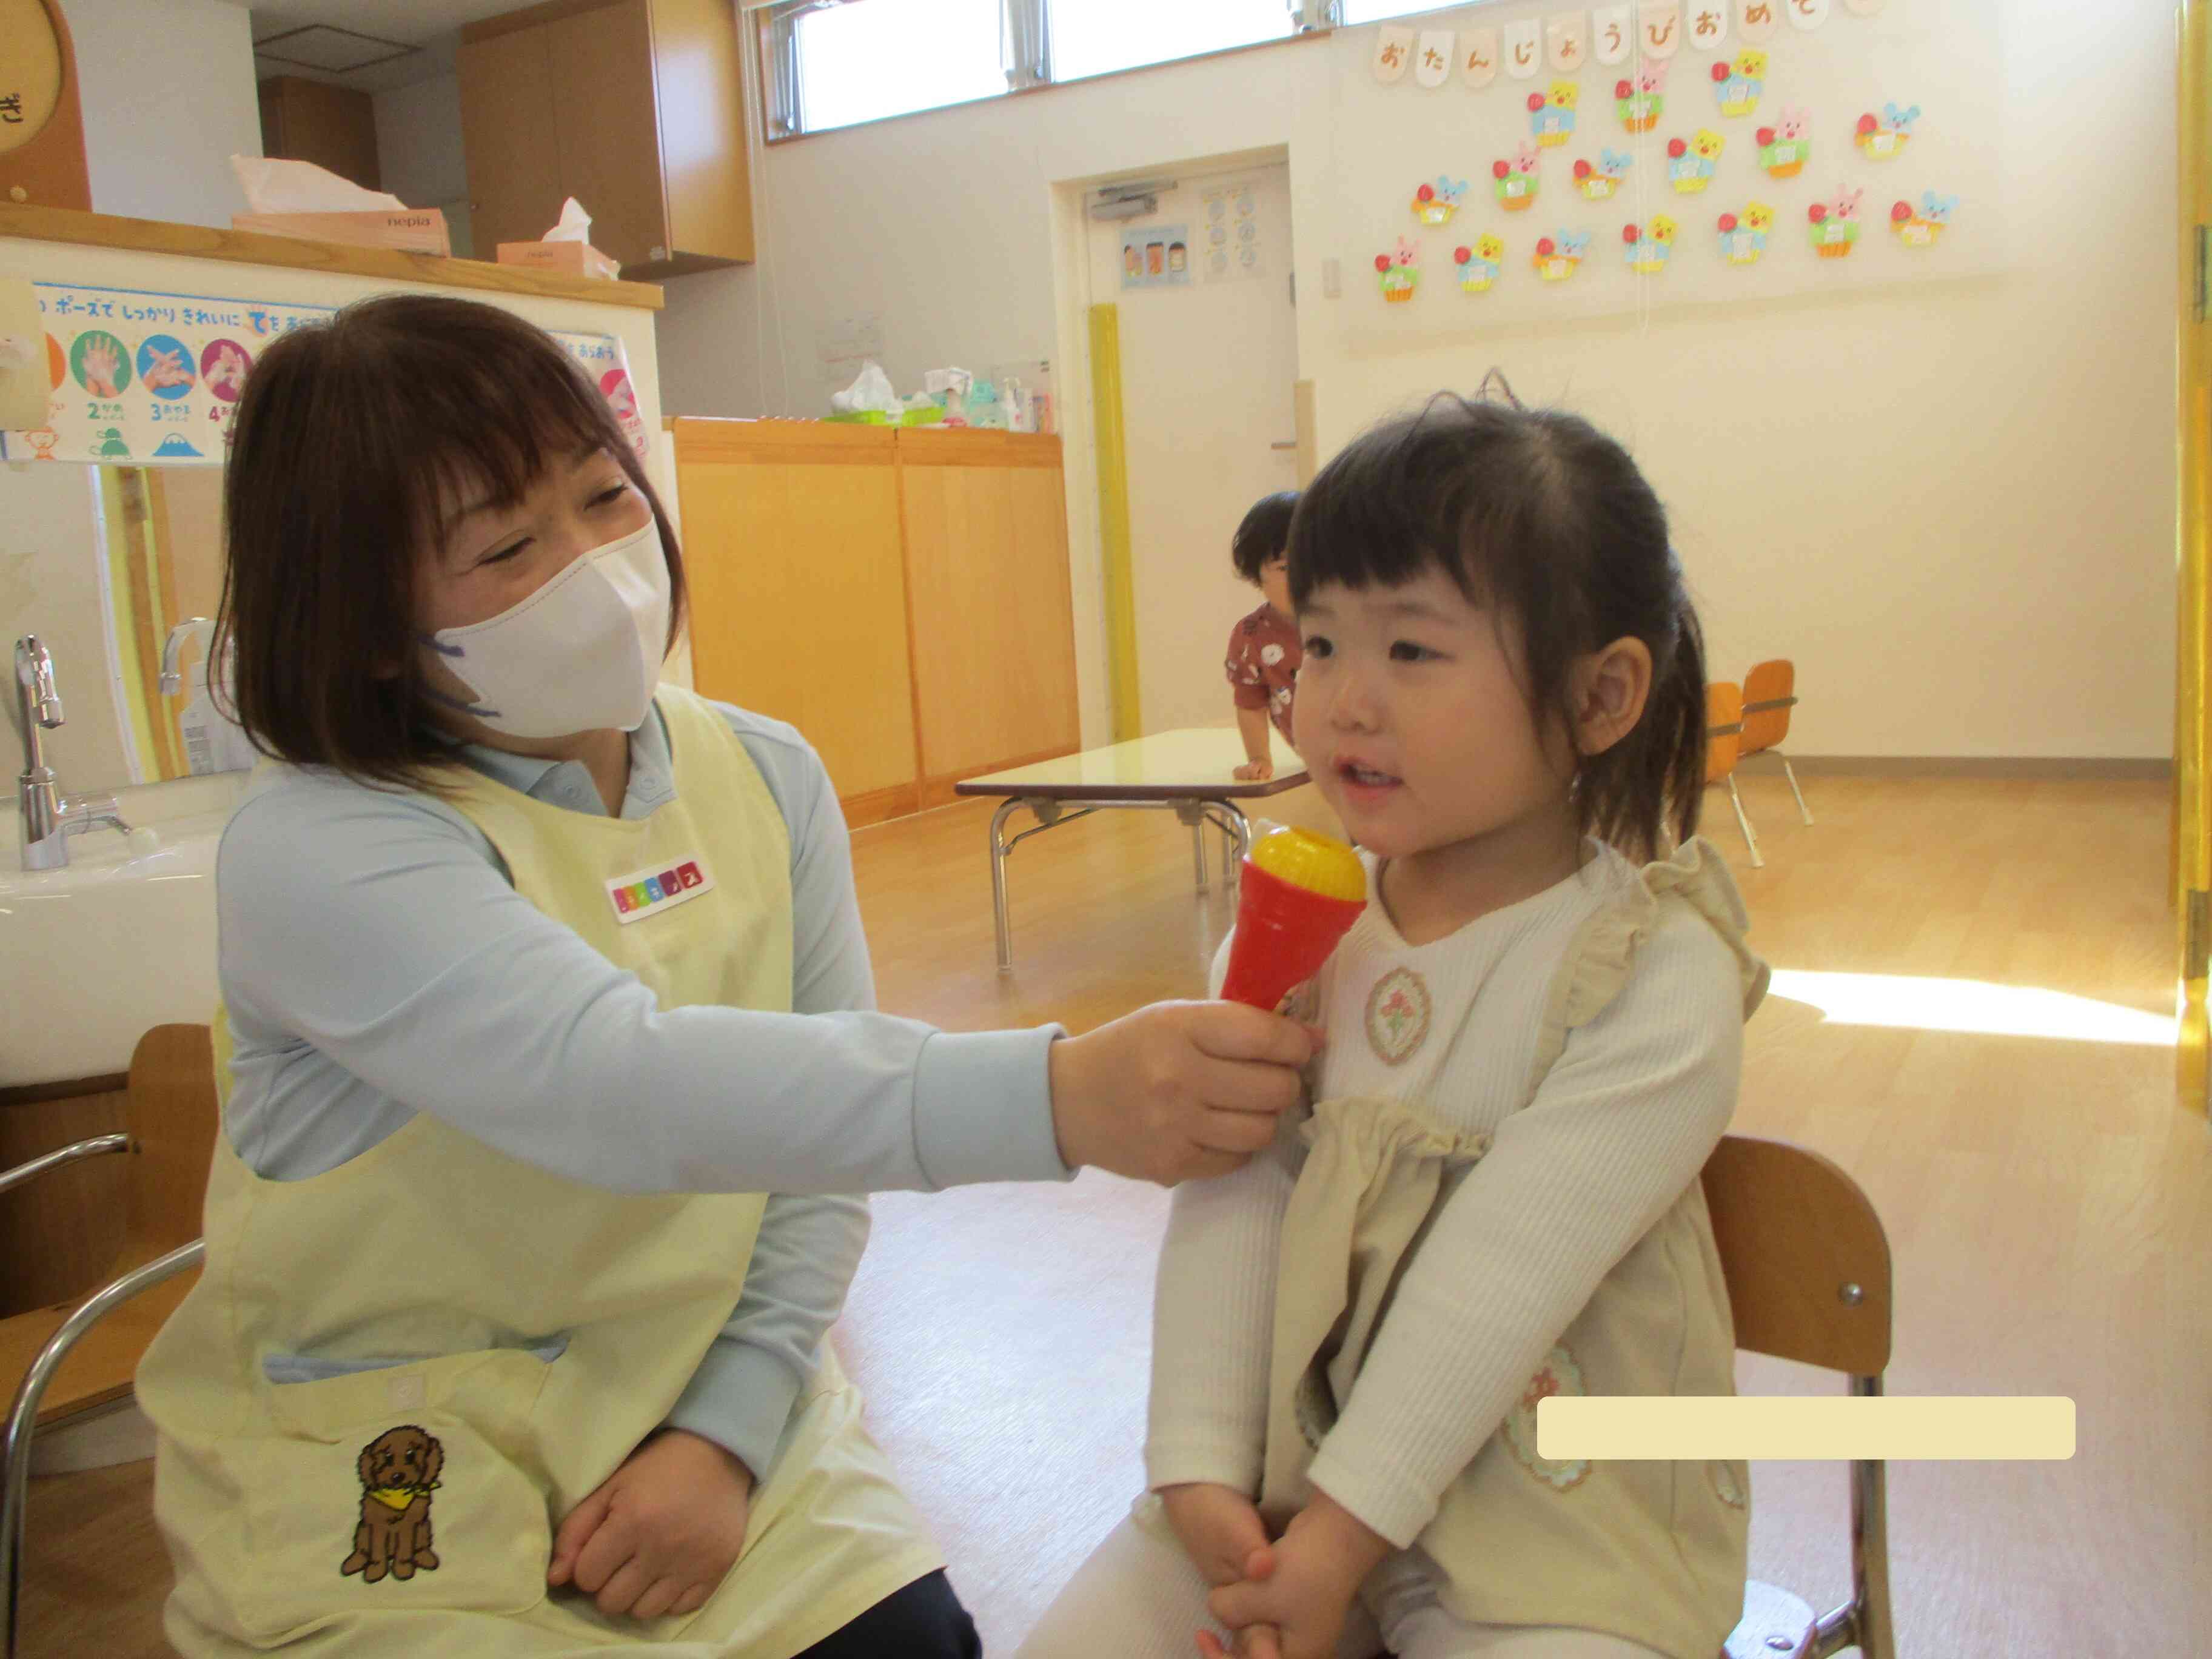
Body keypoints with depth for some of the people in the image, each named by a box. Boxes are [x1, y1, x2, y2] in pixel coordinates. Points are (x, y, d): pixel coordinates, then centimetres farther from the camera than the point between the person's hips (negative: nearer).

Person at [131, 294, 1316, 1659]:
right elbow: (612, 1083, -35)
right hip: (388, 1500, -3)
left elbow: (821, 1132, 0)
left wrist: (728, 1431, -10)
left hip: (715, 1413, 4)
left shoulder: (767, 778, -1)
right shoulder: (317, 847, -18)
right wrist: (1056, 1094, -45)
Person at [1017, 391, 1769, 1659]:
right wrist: (1201, 1468, -13)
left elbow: (1497, 1279, -20)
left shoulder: (1658, 979, -16)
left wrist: (1343, 1532, -19)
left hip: (1560, 1517, -3)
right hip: (1293, 1456, 4)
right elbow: (1231, 1209, -7)